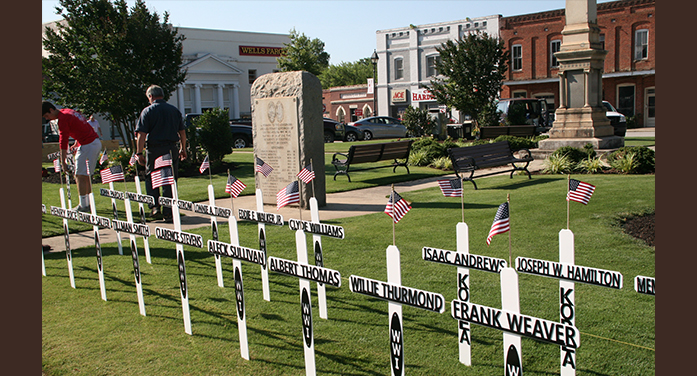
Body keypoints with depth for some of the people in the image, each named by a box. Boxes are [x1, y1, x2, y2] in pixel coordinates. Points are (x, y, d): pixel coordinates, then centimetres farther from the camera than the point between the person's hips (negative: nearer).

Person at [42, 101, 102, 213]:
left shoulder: (62, 119, -13)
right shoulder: (68, 111, 16)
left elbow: (63, 140, -15)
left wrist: (63, 161, -13)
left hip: (87, 145, -10)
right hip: (97, 142, 10)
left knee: (80, 175, -6)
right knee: (86, 176, 13)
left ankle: (83, 206, -5)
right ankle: (88, 203, 16)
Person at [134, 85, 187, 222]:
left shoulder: (147, 111, -3)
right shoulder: (174, 110, 8)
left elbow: (141, 134, -9)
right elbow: (182, 132, 13)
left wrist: (139, 153, -6)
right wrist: (183, 149, 22)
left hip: (153, 149, -2)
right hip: (171, 148, 3)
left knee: (150, 178, 15)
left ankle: (155, 206, 2)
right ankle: (168, 213, 6)